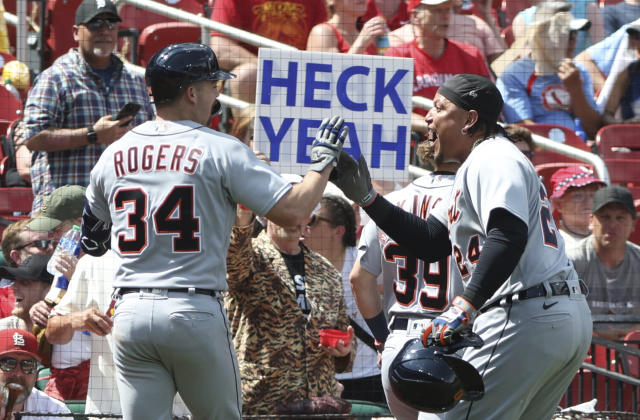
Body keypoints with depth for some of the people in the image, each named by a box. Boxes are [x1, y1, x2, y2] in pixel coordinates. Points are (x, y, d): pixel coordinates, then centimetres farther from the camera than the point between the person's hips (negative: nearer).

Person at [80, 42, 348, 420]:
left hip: (130, 314, 4)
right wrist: (323, 159, 5)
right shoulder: (220, 150, -6)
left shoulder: (114, 154, 10)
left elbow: (91, 242, 22)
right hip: (195, 314, -4)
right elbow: (293, 212, -10)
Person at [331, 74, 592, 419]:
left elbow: (509, 236, -24)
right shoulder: (483, 161, 26)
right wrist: (367, 198, 17)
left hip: (527, 318, -11)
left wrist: (466, 306, -32)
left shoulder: (492, 158, -7)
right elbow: (429, 242, 23)